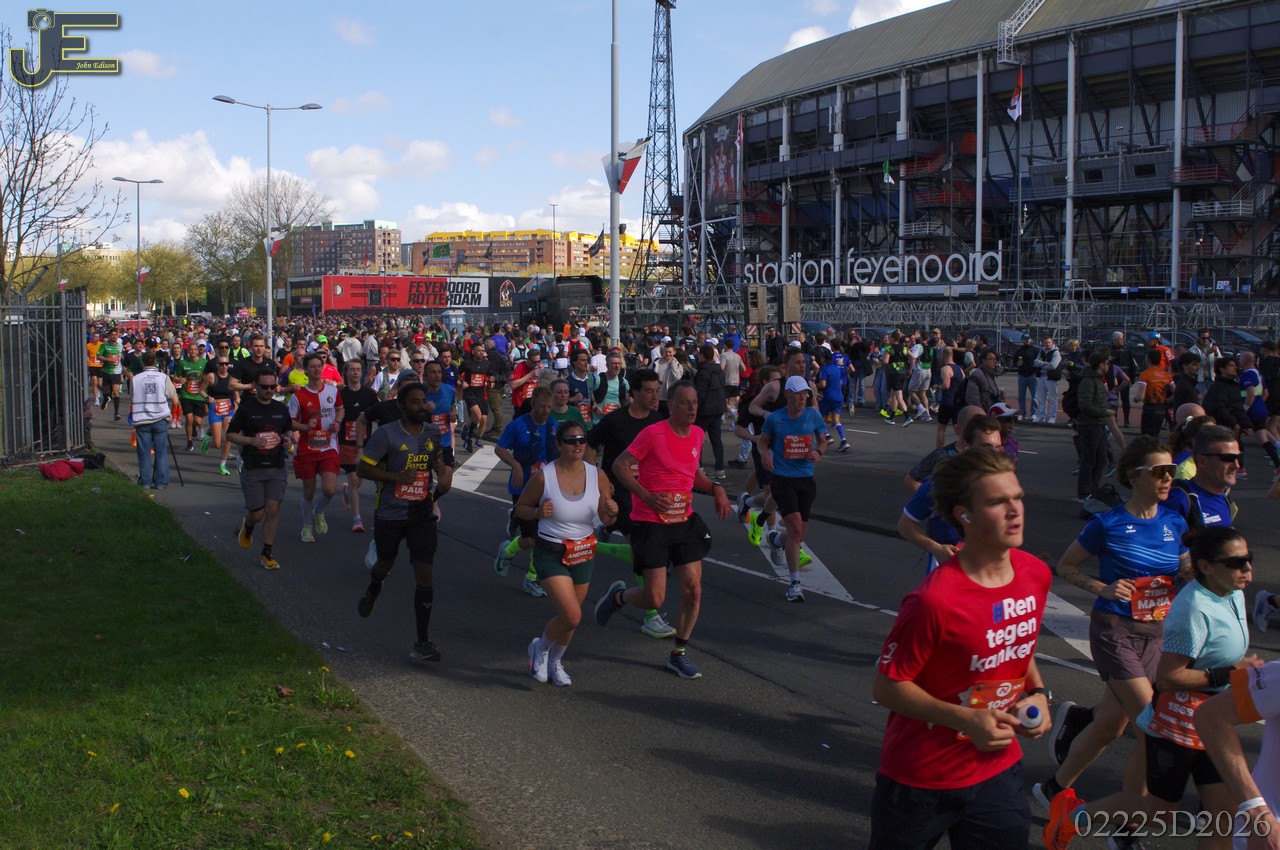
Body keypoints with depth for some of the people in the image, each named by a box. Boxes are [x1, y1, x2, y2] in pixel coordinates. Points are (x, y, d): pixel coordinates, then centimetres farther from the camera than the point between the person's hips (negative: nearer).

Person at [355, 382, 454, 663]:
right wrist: (397, 476, -22)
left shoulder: (433, 433, 2)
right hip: (390, 515, -2)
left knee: (424, 573, -8)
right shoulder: (386, 434, -12)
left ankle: (423, 642, -2)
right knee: (386, 564, 20)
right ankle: (372, 591, 59)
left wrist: (444, 471, 1)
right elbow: (364, 469, -10)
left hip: (423, 515, 2)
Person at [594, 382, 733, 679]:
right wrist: (647, 496, -22)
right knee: (654, 599, -6)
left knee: (693, 590, 1)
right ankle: (617, 596, 28)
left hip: (685, 521, 6)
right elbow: (620, 466, -12)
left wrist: (715, 488, 4)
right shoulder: (653, 434, -15)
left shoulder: (697, 434, 6)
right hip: (651, 523, -6)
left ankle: (678, 655, 17)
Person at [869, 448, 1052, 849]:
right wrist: (965, 719, -25)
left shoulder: (1036, 574, -4)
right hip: (920, 781, -5)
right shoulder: (936, 599, -26)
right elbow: (887, 686, -18)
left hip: (999, 770, 5)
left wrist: (1038, 693, -2)